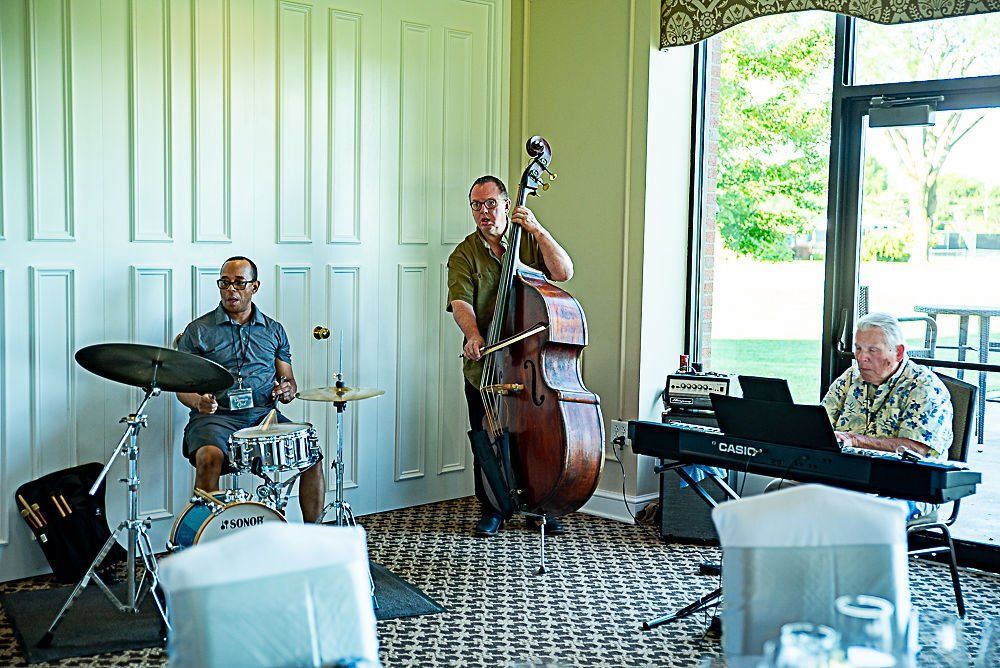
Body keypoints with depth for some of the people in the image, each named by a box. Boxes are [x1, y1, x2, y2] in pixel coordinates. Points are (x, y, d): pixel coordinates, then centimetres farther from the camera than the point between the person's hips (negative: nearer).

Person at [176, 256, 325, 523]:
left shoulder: (274, 330, 16)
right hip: (216, 416, -2)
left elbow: (288, 379, 16)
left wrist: (287, 390, -8)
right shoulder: (198, 330, 7)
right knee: (209, 457, -34)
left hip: (264, 414, 3)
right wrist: (198, 401, -20)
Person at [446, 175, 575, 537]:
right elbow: (461, 302, -12)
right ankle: (491, 510, 21)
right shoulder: (464, 254, 2)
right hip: (485, 364, -1)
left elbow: (564, 272, -7)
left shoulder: (530, 241, 8)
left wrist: (537, 230, -14)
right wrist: (474, 337, -31)